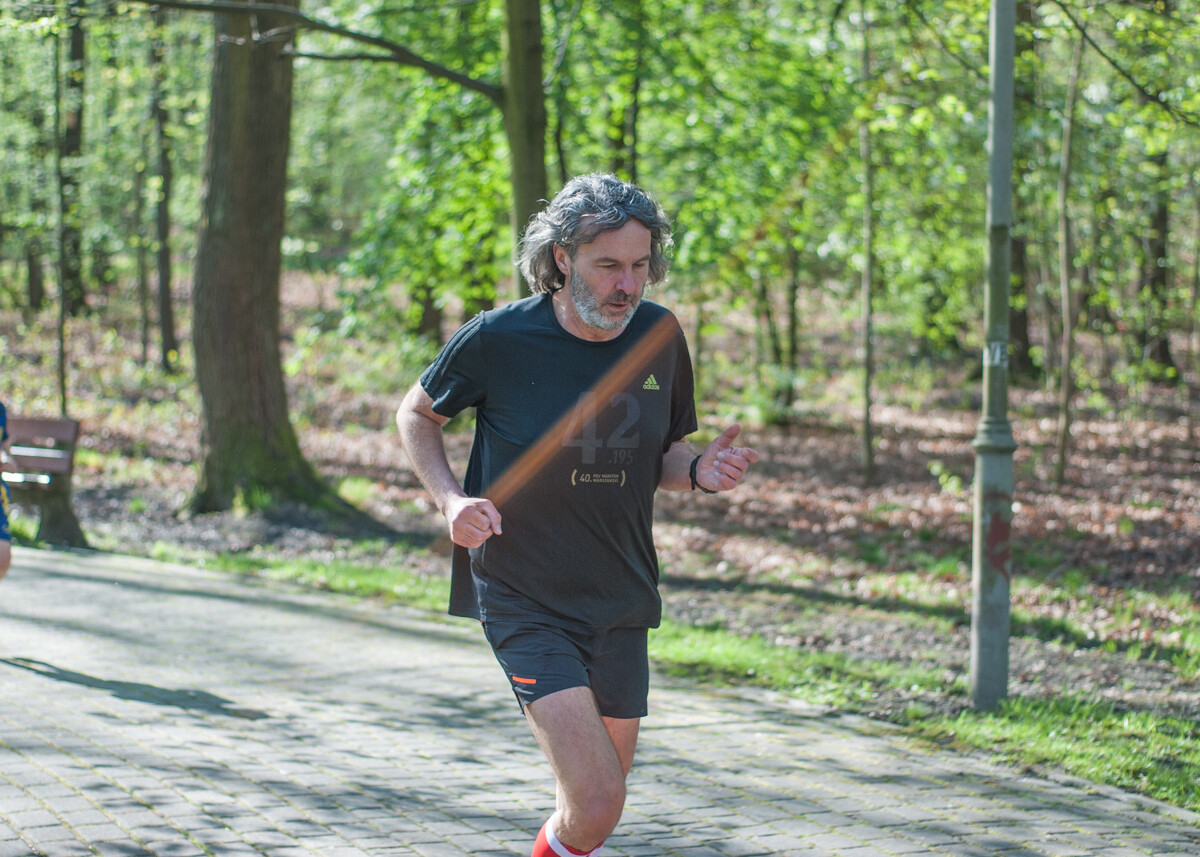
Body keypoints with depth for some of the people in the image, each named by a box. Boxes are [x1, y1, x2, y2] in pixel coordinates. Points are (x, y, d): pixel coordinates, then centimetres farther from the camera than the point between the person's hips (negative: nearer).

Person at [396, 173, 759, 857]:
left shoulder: (660, 335, 0)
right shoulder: (498, 339, -12)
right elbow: (417, 415, 5)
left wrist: (699, 471, -9)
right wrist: (451, 499, -12)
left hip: (622, 605, 5)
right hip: (524, 603, -5)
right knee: (597, 801, -19)